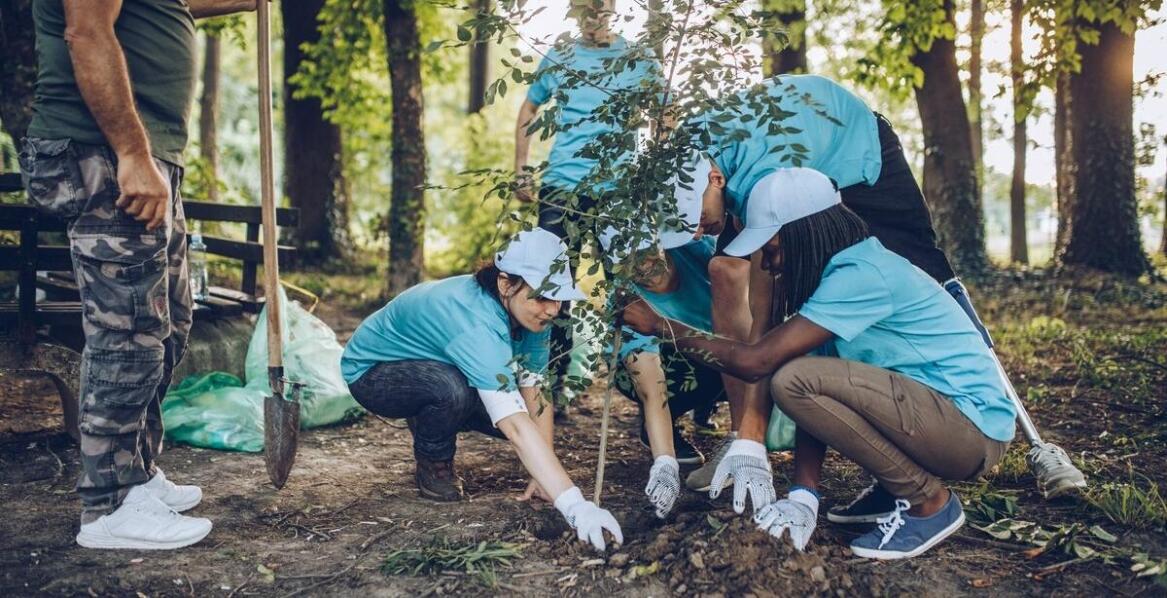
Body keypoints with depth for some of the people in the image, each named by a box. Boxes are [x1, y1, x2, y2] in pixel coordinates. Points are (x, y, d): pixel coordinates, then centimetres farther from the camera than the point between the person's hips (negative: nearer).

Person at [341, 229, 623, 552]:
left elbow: (537, 396, -14)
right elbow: (516, 426, -48)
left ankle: (429, 424, 15)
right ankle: (433, 466, -6)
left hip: (433, 366, 7)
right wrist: (574, 505, -53)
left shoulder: (528, 312, -17)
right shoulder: (477, 324, -41)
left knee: (514, 407, -12)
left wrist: (544, 476, -20)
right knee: (452, 388, -37)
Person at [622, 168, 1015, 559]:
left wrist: (662, 326, -12)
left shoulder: (861, 275, -20)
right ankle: (896, 491, 14)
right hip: (936, 409, 9)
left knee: (797, 380, -23)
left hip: (975, 428, -9)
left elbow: (755, 362, -24)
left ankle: (930, 503, -7)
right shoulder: (843, 269, 9)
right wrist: (802, 496, -4)